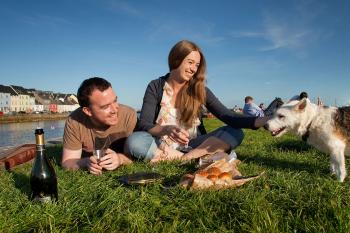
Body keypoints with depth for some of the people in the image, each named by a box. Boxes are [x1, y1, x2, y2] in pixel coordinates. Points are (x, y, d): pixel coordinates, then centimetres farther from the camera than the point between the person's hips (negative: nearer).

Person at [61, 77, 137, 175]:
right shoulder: (74, 121, -19)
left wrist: (120, 158, -37)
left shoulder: (129, 115, -23)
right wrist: (86, 162, -33)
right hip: (88, 174, 1)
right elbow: (67, 162, -13)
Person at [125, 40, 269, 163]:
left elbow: (228, 117, -6)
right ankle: (196, 158, -24)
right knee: (135, 141, -32)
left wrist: (262, 121, -22)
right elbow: (143, 125, -12)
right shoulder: (155, 87, -3)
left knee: (236, 133, -16)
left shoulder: (200, 90, 1)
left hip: (192, 145, 2)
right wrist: (167, 130, -34)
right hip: (162, 146, -1)